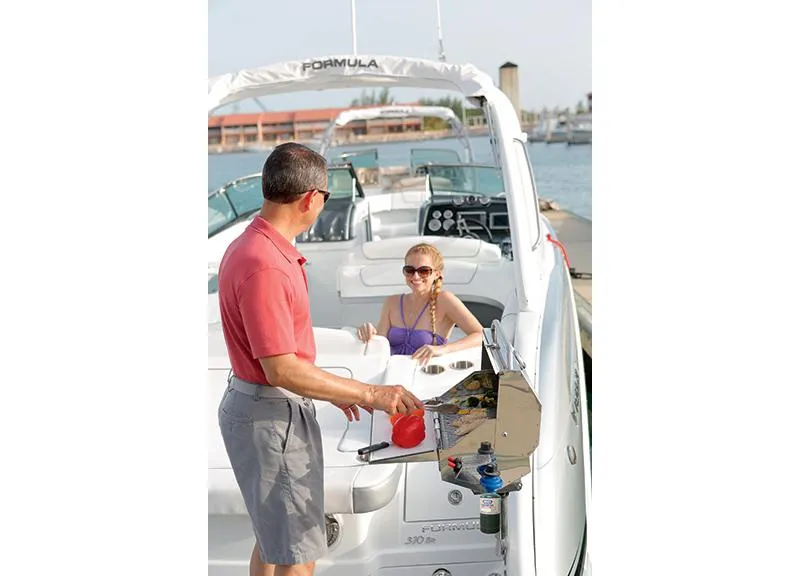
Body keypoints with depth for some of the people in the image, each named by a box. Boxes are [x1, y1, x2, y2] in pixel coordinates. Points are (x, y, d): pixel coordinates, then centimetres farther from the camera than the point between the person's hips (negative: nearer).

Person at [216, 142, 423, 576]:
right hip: (272, 416, -10)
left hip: (268, 408, 10)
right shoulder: (264, 266, -26)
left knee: (273, 536, 23)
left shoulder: (251, 247, 7)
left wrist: (331, 392, 19)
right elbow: (282, 369, -27)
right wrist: (370, 393, -22)